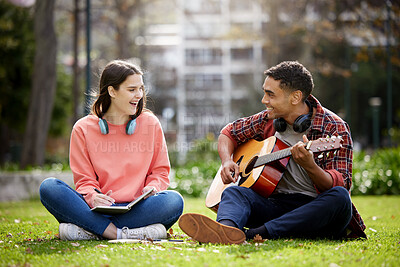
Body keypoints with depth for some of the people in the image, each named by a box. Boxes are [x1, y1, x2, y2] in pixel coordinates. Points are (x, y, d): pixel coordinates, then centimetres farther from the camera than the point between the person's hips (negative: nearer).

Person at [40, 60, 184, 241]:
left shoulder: (150, 124, 10)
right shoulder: (83, 129, 6)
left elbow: (160, 172, 13)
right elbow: (84, 180, 4)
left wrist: (152, 188, -10)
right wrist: (92, 197, -19)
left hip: (136, 208, 1)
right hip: (97, 210, -1)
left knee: (174, 200, -31)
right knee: (49, 187, -25)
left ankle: (90, 230, -30)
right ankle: (118, 234, -36)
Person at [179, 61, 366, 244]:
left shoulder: (334, 128, -7)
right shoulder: (268, 120, 8)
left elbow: (341, 184, -16)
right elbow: (230, 132, 24)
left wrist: (310, 166, -36)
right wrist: (227, 160, 2)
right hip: (277, 204, 4)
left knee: (340, 197, -36)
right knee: (233, 192, -22)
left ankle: (252, 234, -45)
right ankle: (225, 230, -60)